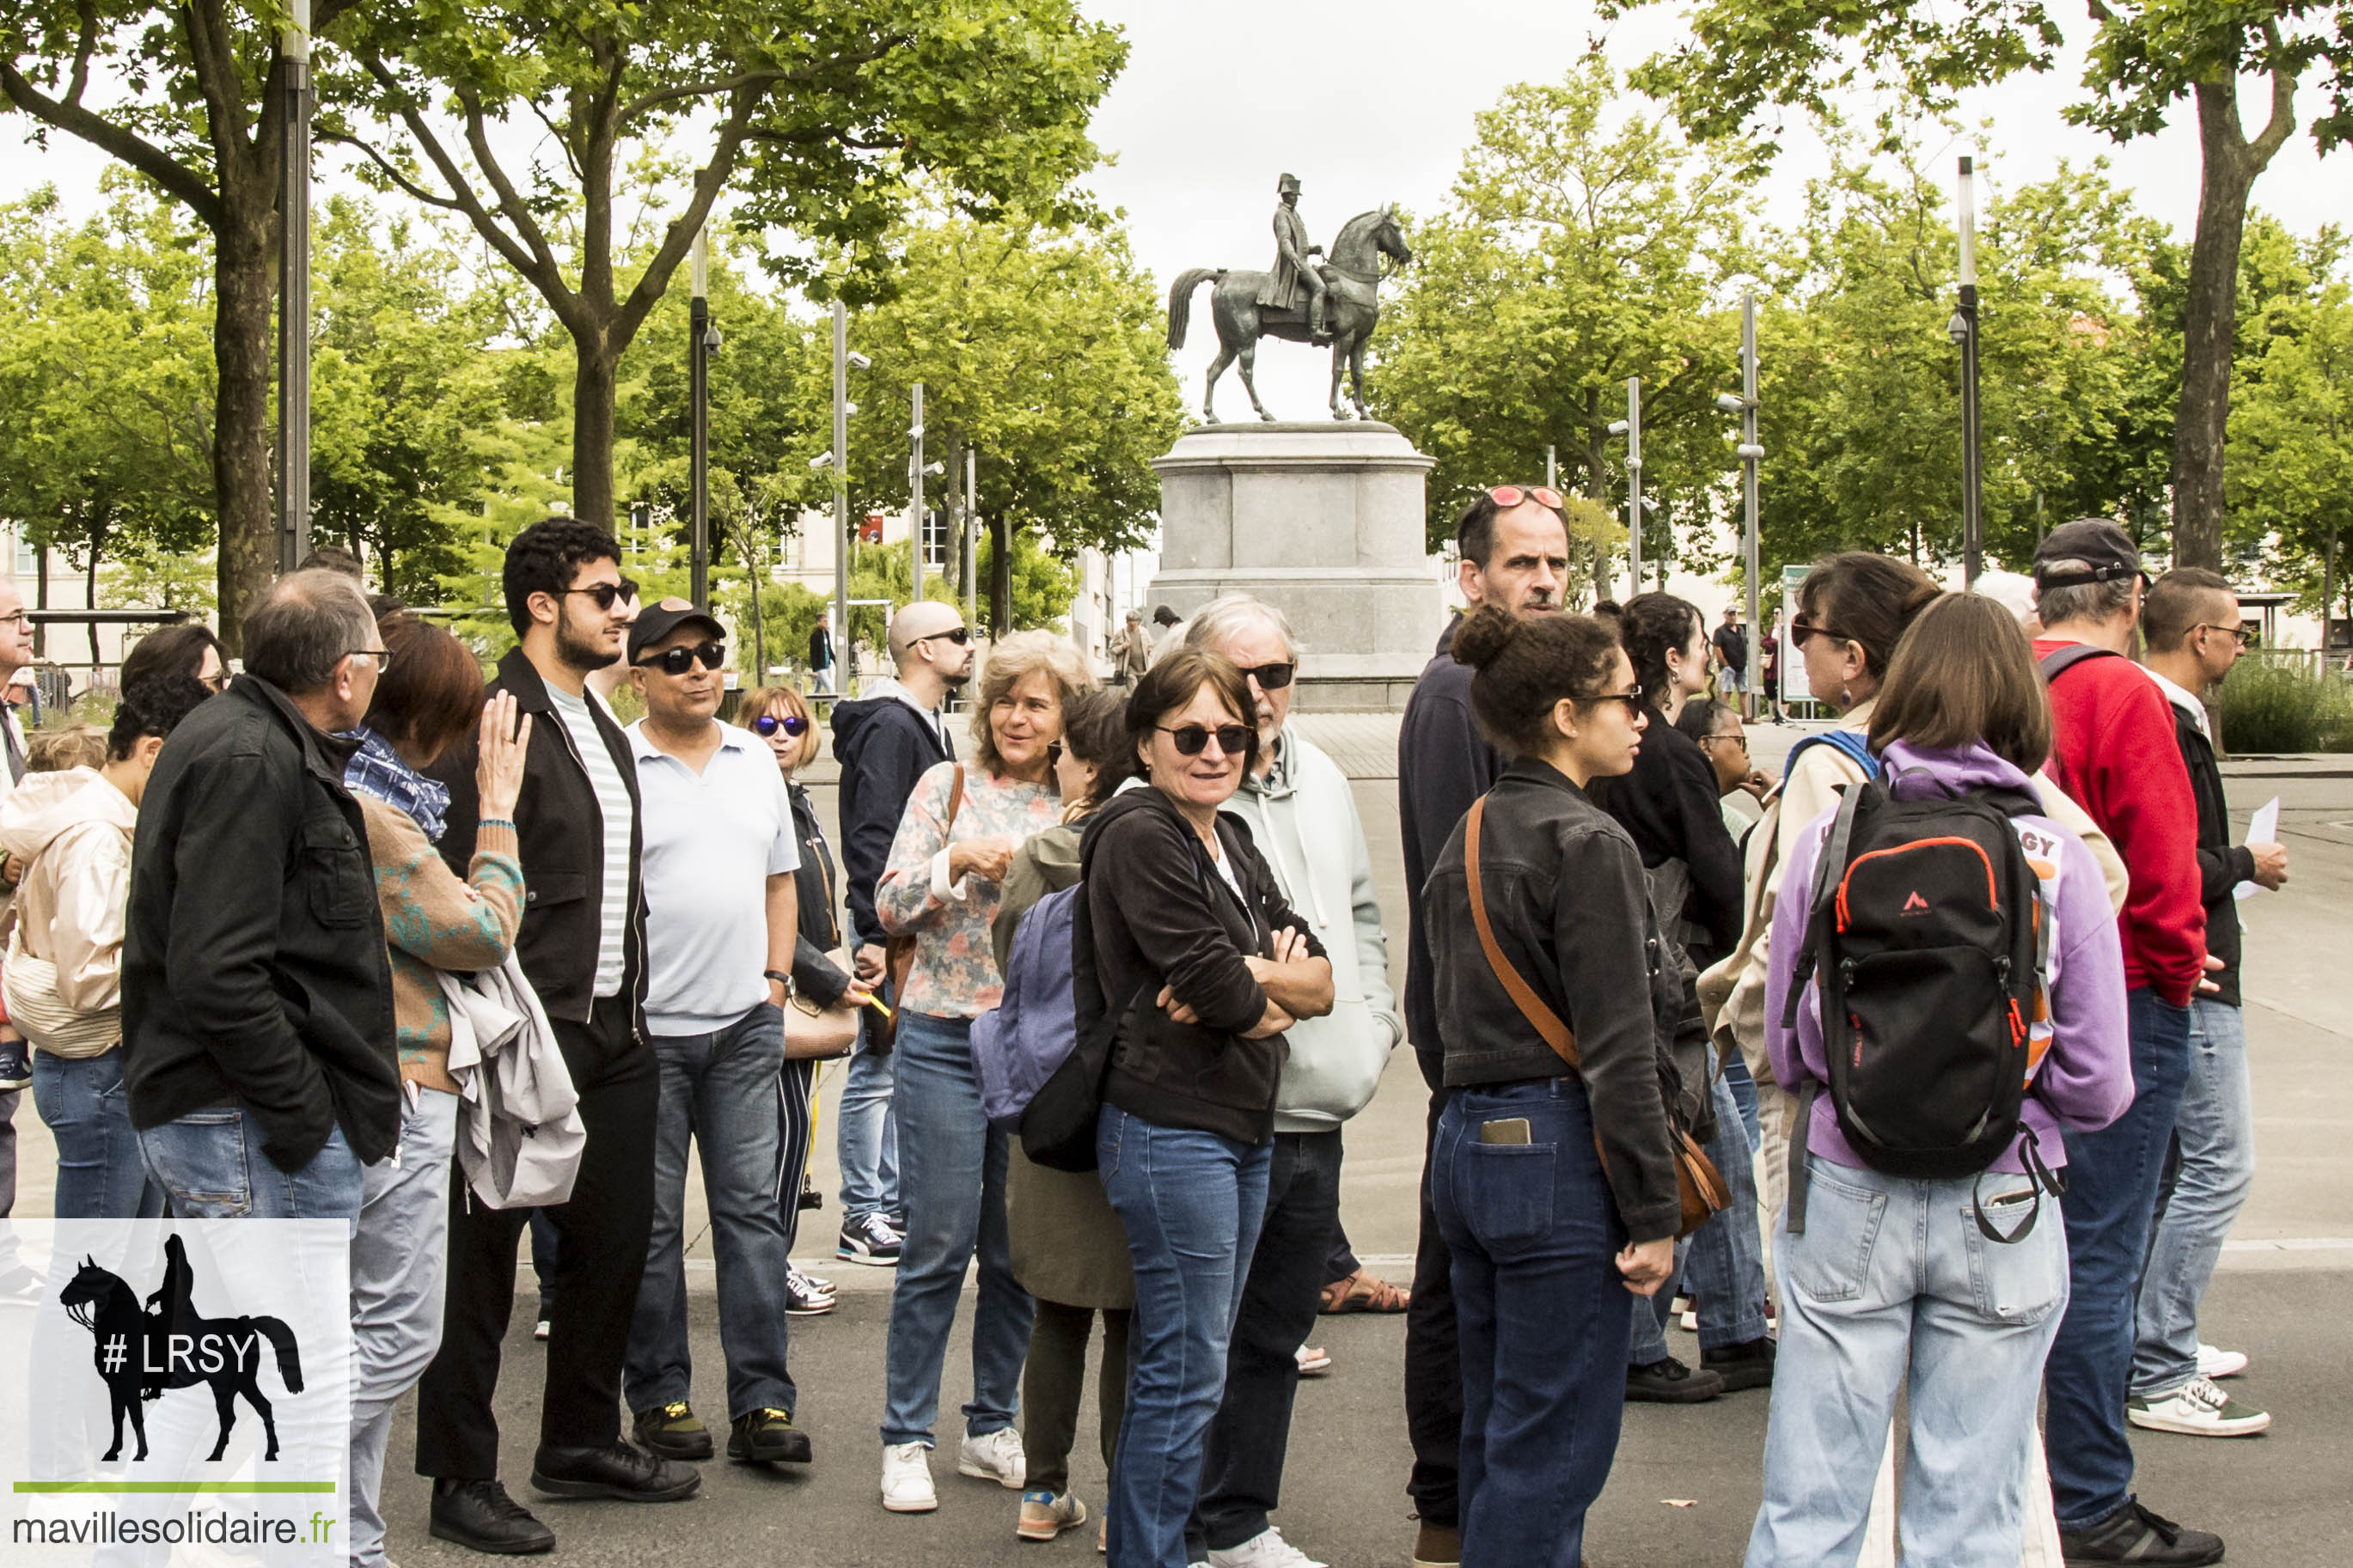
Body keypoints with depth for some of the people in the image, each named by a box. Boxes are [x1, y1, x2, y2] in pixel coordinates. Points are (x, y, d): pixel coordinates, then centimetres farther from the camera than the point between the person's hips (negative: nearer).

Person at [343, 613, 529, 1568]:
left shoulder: (343, 795, 13)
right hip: (392, 1092, -10)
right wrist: (496, 807, -3)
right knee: (399, 1334, -6)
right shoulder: (369, 812, -17)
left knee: (375, 1330, 13)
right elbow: (483, 932, -11)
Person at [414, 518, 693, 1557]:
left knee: (614, 1238, 15)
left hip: (613, 1034, 9)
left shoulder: (602, 729, 16)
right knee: (481, 1257, 1)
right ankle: (462, 1481, 9)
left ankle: (582, 1442, 30)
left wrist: (627, 1008, 18)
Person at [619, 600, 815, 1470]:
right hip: (647, 1027, -4)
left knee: (752, 1209, 3)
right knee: (651, 1221, 4)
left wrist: (776, 977, 10)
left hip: (746, 1023, 4)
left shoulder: (755, 759, 12)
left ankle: (762, 1403, 6)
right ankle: (658, 1396, 14)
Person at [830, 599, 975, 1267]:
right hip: (893, 927, -10)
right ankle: (863, 1218, 1)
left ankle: (894, 1202, 23)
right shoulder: (891, 725, -15)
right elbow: (872, 836, -20)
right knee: (879, 1068, -5)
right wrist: (876, 934, -23)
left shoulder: (929, 723, 17)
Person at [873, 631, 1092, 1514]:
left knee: (1018, 1251, 9)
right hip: (945, 1040, -3)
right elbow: (888, 907, -2)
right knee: (938, 1246, -2)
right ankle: (906, 1440, 8)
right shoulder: (948, 786, 2)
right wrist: (956, 860, -17)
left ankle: (992, 1429, 23)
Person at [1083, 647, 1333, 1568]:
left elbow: (1323, 982, 6)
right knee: (1186, 1370, -5)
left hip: (1241, 1126, 9)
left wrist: (1245, 975, -13)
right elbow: (1210, 979, -19)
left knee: (1194, 1364, 15)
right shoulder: (1141, 837, -12)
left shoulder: (1232, 841, 14)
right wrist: (1272, 999, 0)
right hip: (1170, 1128, -9)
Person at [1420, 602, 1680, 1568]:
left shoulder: (1467, 839, 12)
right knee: (1551, 1452, -2)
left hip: (1466, 1141, 9)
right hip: (1558, 1151, -9)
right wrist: (1654, 1213, -13)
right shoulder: (1588, 844, -14)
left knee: (1497, 1434, 16)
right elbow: (1618, 1048, -17)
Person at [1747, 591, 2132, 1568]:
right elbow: (2097, 1083, -3)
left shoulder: (1826, 836, -5)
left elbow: (1783, 1046, 2)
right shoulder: (2055, 854, -6)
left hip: (1845, 1194, 1)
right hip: (2001, 1206, 0)